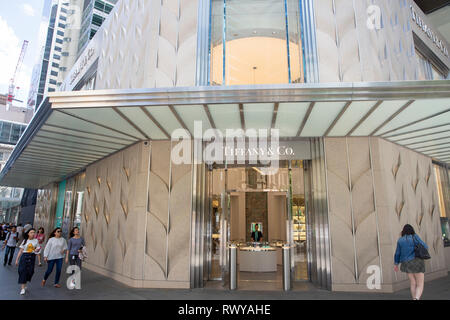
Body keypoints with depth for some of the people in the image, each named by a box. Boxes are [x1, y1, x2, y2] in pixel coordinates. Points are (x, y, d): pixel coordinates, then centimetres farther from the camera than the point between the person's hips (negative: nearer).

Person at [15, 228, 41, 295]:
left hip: (32, 257, 1)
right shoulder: (25, 241, 3)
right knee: (23, 271, -8)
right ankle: (23, 288, -3)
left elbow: (38, 249, 13)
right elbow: (21, 251, 4)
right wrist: (17, 259, 0)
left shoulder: (36, 241, 6)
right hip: (24, 256, -1)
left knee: (30, 271, 1)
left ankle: (24, 285, 25)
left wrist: (37, 250, -11)